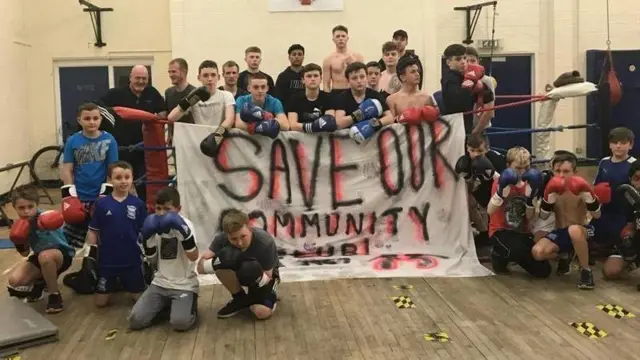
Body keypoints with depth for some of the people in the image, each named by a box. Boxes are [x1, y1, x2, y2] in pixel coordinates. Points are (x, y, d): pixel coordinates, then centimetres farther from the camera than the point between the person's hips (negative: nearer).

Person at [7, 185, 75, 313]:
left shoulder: (44, 217, -25)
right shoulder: (20, 226, -6)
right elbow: (25, 253, 4)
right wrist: (19, 243, -18)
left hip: (62, 254, -6)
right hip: (39, 257, 6)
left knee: (45, 256, -41)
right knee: (14, 280, -16)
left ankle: (55, 295, -16)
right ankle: (39, 283, 19)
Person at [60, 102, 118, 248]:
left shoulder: (109, 140, -3)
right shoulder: (72, 141, 0)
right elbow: (66, 169, 1)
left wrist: (106, 193, -7)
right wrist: (70, 194, -9)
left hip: (100, 197, 0)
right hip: (78, 197, 1)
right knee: (72, 237, 5)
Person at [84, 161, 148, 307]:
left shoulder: (138, 204, -4)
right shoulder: (102, 204, -4)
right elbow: (93, 231, 2)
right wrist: (89, 256, -2)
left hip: (132, 261, 0)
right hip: (107, 261, 0)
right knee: (100, 302, 8)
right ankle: (114, 284, 38)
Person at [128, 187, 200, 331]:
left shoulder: (184, 224, -10)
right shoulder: (154, 225, 4)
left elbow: (194, 256, -21)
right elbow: (152, 260, 7)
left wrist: (184, 233, -32)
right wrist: (148, 239, -9)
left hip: (184, 285, -5)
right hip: (160, 283, 5)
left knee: (180, 323, -28)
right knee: (135, 320, -11)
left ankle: (190, 305, 6)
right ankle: (166, 305, 15)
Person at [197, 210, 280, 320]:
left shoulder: (265, 242, -34)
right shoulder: (222, 238, -28)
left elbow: (268, 277, -24)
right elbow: (200, 267, -27)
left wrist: (258, 277, -47)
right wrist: (217, 262, -47)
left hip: (264, 274, -2)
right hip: (238, 271, 3)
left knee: (263, 312, -27)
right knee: (222, 265, -32)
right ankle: (240, 299, -5)